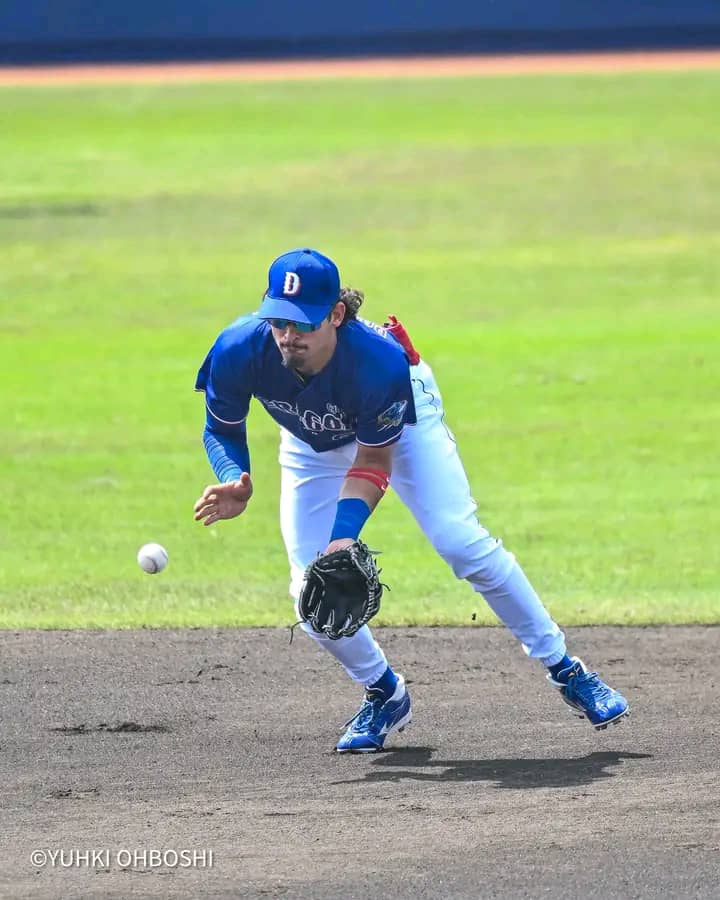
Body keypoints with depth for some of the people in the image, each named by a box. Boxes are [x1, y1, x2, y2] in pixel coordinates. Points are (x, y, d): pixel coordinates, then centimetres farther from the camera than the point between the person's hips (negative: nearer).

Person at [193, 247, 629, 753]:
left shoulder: (379, 360, -42)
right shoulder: (239, 352, -36)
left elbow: (374, 462, -29)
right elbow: (222, 431, -17)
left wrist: (344, 536, -41)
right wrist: (235, 482, -38)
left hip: (399, 416, -3)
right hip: (312, 443, 3)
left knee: (461, 541, -19)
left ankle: (565, 670, -6)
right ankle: (385, 696, 20)